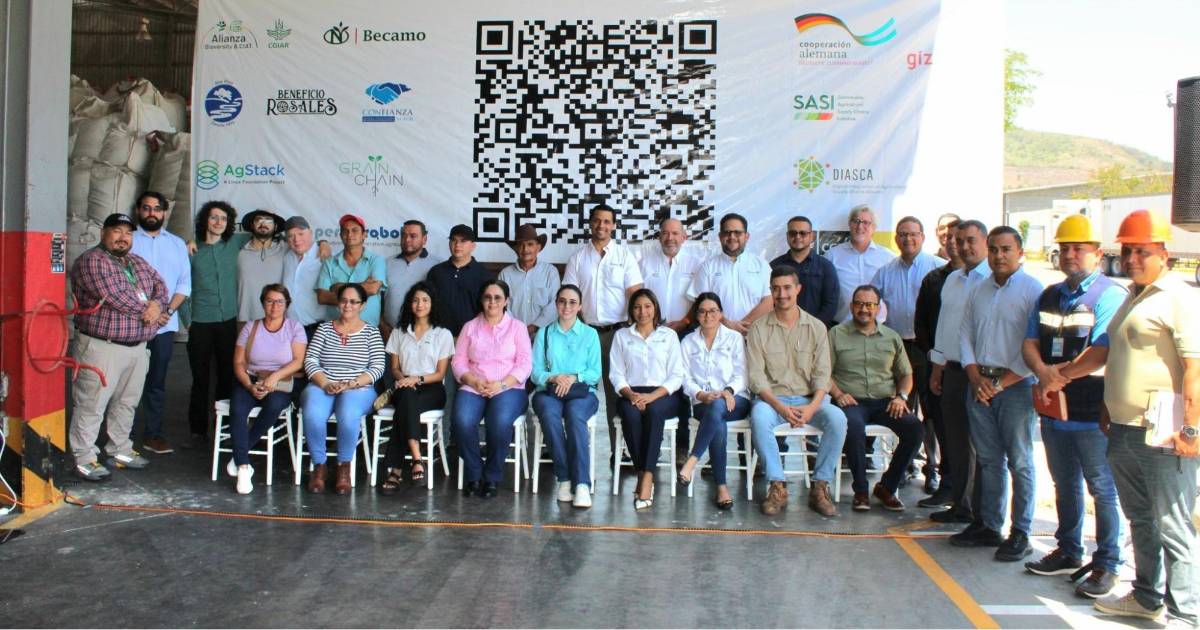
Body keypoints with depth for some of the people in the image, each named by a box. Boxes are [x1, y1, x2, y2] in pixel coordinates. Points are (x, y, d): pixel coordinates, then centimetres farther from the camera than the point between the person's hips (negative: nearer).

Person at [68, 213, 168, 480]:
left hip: (138, 347, 8)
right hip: (102, 347, -8)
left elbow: (160, 285, 10)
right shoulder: (91, 261, -10)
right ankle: (84, 459, 7)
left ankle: (120, 450, 28)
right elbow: (115, 296, -20)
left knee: (127, 403, 16)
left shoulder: (139, 262, 17)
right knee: (92, 405, -2)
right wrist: (146, 309, -9)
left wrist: (157, 305, -12)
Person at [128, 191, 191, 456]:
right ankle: (124, 436, 5)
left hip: (166, 324, 3)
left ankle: (153, 433, 14)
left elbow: (184, 283, 8)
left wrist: (168, 310, -7)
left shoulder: (177, 244, 13)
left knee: (157, 381, 8)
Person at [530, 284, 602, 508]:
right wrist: (554, 378, -13)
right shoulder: (543, 334, 16)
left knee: (575, 416, -36)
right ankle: (564, 479, -30)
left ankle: (582, 484, -40)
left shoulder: (590, 334, 14)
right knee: (549, 415, -35)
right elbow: (536, 372, 7)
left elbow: (595, 372, 7)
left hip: (581, 391, -1)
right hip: (549, 391, 1)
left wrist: (573, 377, -12)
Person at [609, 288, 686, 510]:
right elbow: (616, 374, 8)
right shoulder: (621, 336, 17)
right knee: (631, 414, -34)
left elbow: (676, 376, 5)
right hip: (631, 394, 1)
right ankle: (642, 474, -27)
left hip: (662, 395, -1)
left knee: (653, 411, -35)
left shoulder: (669, 335, 14)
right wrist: (630, 394, -13)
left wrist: (652, 396, -12)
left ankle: (647, 478, -37)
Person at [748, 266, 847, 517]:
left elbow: (822, 374, 2)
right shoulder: (758, 329, 2)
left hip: (809, 399, 2)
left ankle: (820, 487, -17)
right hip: (772, 399, -1)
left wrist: (812, 406, -17)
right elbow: (756, 376, -5)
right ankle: (777, 487, -26)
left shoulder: (816, 327, 7)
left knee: (837, 417, -28)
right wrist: (780, 407, -19)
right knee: (759, 416, -35)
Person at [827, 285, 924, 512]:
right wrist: (837, 394, -14)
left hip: (885, 402, 3)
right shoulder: (836, 334, 9)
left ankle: (886, 488, -7)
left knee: (915, 428, -24)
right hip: (852, 401, -3)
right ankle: (861, 491, -18)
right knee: (854, 427, -37)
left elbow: (906, 375, 21)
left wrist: (901, 396, 2)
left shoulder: (892, 337, 19)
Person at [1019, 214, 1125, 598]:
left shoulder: (1110, 295, -10)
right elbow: (1030, 343, 6)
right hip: (1053, 408, 7)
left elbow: (1101, 353, -20)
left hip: (1093, 411, -7)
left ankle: (1106, 565, 13)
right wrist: (1044, 372, -13)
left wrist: (1058, 375, -12)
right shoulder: (1049, 296, 13)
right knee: (1065, 485, 18)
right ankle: (1068, 553, 31)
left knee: (1102, 488, 2)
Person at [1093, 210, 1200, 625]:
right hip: (1123, 432, 9)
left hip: (1162, 436, -9)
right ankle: (1147, 597, 32)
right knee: (1140, 520, 19)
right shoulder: (1131, 299, 16)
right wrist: (1108, 408, 20)